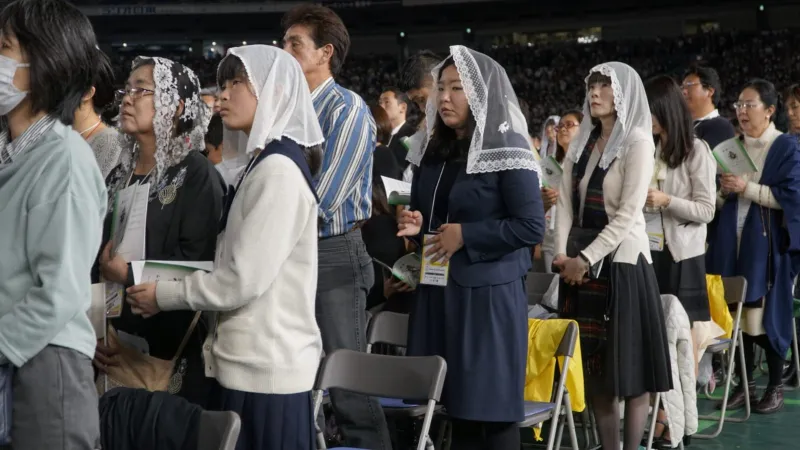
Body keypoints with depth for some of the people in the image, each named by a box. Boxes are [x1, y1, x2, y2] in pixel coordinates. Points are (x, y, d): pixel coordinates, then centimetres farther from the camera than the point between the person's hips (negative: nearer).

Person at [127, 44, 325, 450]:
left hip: (265, 365, -9)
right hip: (254, 358, 9)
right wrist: (171, 286, 6)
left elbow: (245, 279, -19)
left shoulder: (279, 168, -16)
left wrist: (164, 295, -8)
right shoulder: (266, 163, 14)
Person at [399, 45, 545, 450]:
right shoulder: (433, 150, 12)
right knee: (455, 403, 10)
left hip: (488, 292, -6)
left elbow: (532, 227, -13)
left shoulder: (507, 149, -8)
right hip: (438, 290, 6)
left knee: (491, 408, -1)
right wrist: (415, 226, 1)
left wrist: (465, 236, -16)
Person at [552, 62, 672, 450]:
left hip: (620, 260, -6)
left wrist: (587, 258, -17)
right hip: (580, 262, 6)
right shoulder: (581, 143, 12)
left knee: (629, 363, -1)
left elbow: (628, 213, -14)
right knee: (594, 365, 8)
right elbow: (565, 202, 8)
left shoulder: (637, 142, -7)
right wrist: (562, 252, -6)